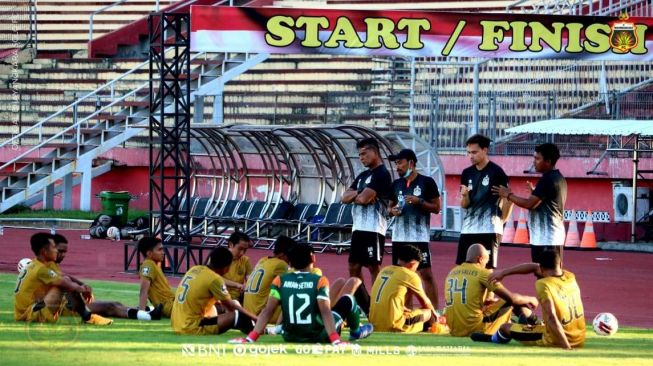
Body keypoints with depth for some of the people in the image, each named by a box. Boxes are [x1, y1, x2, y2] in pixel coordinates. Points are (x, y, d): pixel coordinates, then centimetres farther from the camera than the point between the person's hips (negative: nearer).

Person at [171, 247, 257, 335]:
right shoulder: (214, 279, -13)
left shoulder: (194, 269, 9)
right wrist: (254, 317, 5)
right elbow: (230, 306, -5)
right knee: (237, 315, -11)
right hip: (193, 328, -9)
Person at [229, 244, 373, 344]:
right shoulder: (320, 281, -13)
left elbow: (268, 311, -15)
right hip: (320, 336, -3)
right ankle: (355, 331, 37)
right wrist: (336, 341, -31)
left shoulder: (280, 281, -6)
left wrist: (250, 338, -19)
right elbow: (326, 312, -24)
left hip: (290, 337, 3)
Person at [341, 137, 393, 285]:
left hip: (373, 228, -9)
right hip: (358, 227, 9)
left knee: (373, 267, -8)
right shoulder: (363, 176, 19)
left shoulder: (382, 174, -9)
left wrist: (354, 196, 4)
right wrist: (359, 193, -6)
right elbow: (344, 198, 13)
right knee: (354, 267, 10)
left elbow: (364, 198, -18)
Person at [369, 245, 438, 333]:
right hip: (393, 326, -6)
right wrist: (433, 313, 34)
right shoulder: (411, 276, -2)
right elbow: (425, 302, 14)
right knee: (428, 313, 11)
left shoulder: (384, 270, 15)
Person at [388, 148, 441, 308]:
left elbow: (436, 208, -3)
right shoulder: (396, 184, 12)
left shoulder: (426, 182, -4)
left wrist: (419, 201, -17)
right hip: (399, 236, 6)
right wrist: (393, 210, -1)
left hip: (419, 236, -6)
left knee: (426, 274, -8)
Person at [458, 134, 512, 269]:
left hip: (489, 229, -6)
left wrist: (501, 221, -1)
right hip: (468, 229, 6)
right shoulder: (467, 173, 11)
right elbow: (464, 204, 13)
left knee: (488, 268, -5)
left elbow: (508, 199, -4)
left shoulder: (496, 172, -6)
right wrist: (464, 195, -9)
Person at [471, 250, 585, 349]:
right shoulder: (570, 277, 3)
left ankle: (494, 339, 53)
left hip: (556, 341, -6)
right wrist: (504, 273, 17)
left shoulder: (543, 284, -19)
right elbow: (535, 268, 15)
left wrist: (566, 347, -30)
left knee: (505, 327, 19)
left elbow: (552, 317, -30)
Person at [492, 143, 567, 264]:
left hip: (545, 239, -10)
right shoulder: (558, 178, 16)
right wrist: (534, 192, 17)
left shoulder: (547, 179, -15)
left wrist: (508, 195, -7)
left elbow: (530, 204, -18)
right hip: (554, 237, 10)